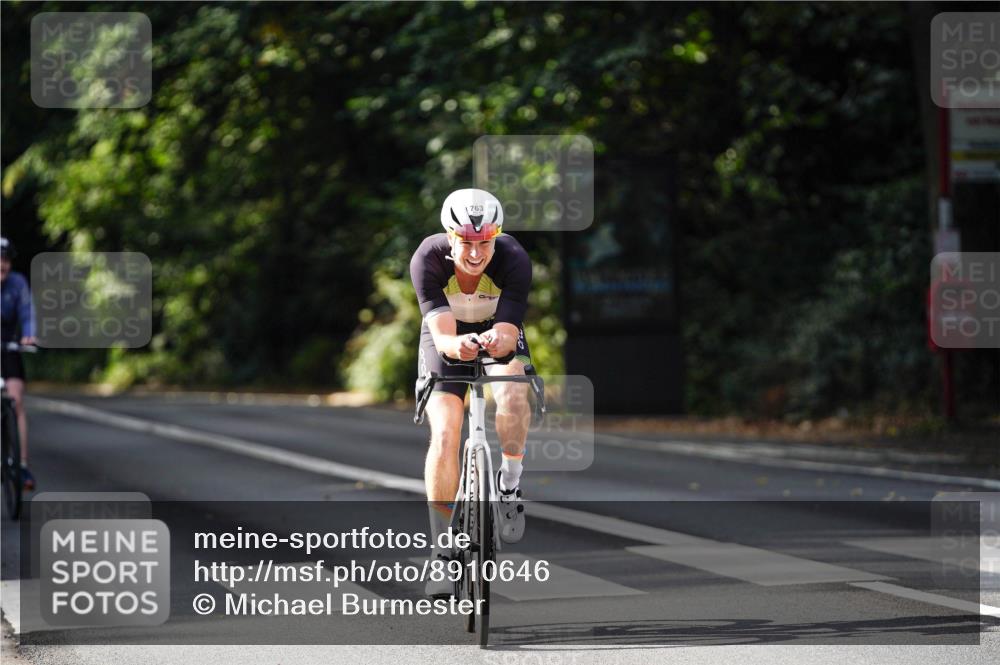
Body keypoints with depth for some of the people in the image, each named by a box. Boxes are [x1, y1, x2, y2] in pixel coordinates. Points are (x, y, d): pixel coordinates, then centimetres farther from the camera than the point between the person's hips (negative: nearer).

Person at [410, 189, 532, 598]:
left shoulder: (514, 260, -30)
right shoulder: (428, 259, -30)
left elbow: (508, 332, -35)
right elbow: (441, 334, -37)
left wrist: (499, 341, -59)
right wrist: (457, 345, -60)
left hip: (499, 335, 0)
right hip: (447, 341, 0)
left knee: (513, 393, -34)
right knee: (444, 434, -18)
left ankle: (509, 483, -8)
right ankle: (441, 551, -8)